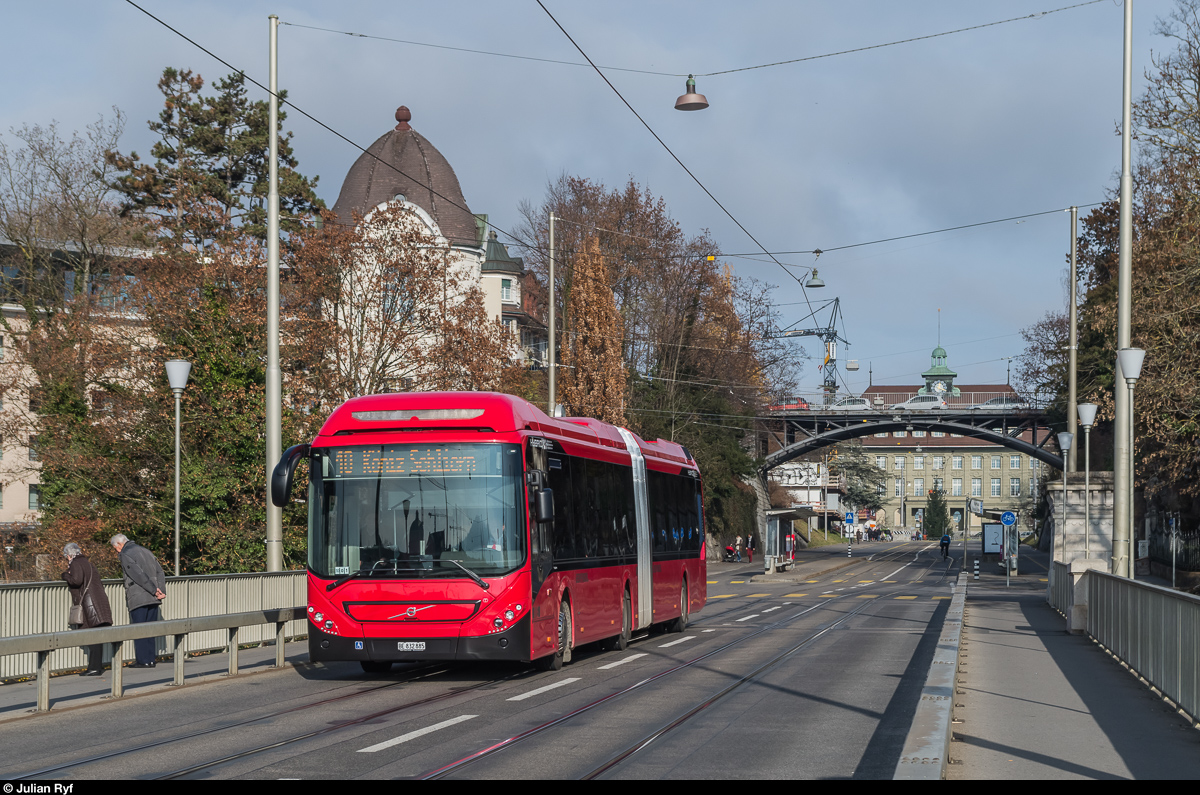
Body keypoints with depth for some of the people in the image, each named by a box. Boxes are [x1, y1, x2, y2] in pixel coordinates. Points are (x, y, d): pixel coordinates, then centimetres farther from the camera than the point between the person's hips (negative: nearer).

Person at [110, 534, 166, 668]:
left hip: (138, 599, -7)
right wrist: (161, 591, 1)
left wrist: (154, 590, -15)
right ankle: (150, 659, 10)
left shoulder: (125, 555, -4)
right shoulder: (146, 551, 19)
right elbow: (160, 572, 10)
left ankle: (143, 660, -2)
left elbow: (138, 575, -16)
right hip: (153, 599, 7)